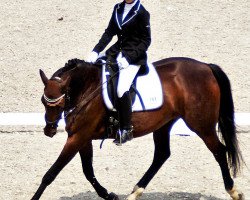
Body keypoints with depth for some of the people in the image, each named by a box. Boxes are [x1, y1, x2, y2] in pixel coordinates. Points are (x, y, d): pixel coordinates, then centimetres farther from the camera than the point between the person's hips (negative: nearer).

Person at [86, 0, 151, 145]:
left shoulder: (142, 13, -10)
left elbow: (146, 40, -9)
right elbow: (109, 32, 11)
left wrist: (128, 58, -18)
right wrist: (96, 51, -3)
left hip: (134, 56, -7)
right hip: (117, 50, 7)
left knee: (122, 89, -24)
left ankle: (127, 130, -14)